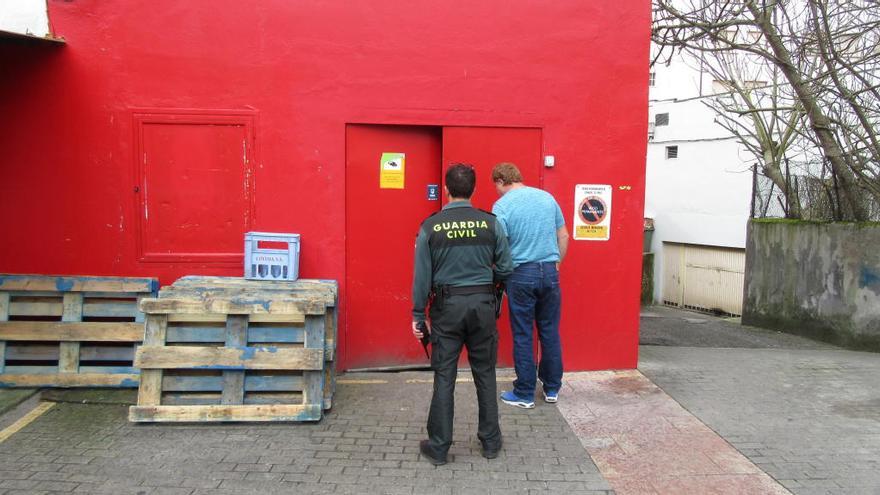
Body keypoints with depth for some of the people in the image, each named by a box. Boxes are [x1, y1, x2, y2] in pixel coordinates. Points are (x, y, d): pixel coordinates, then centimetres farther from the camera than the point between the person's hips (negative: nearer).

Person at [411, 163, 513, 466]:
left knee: (444, 378, 7)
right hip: (483, 304, 1)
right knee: (485, 375, 13)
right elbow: (505, 269, 0)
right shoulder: (490, 223, -4)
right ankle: (491, 442, 24)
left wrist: (418, 314, 5)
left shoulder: (430, 226, -5)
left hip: (447, 306, -1)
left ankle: (438, 448, 15)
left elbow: (422, 275, -4)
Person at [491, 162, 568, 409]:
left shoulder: (502, 205, -8)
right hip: (550, 271, 4)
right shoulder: (547, 197, 6)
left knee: (523, 335, 5)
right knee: (550, 331, 13)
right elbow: (564, 236, 11)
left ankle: (525, 394, 14)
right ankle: (552, 388, 24)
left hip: (521, 274, -4)